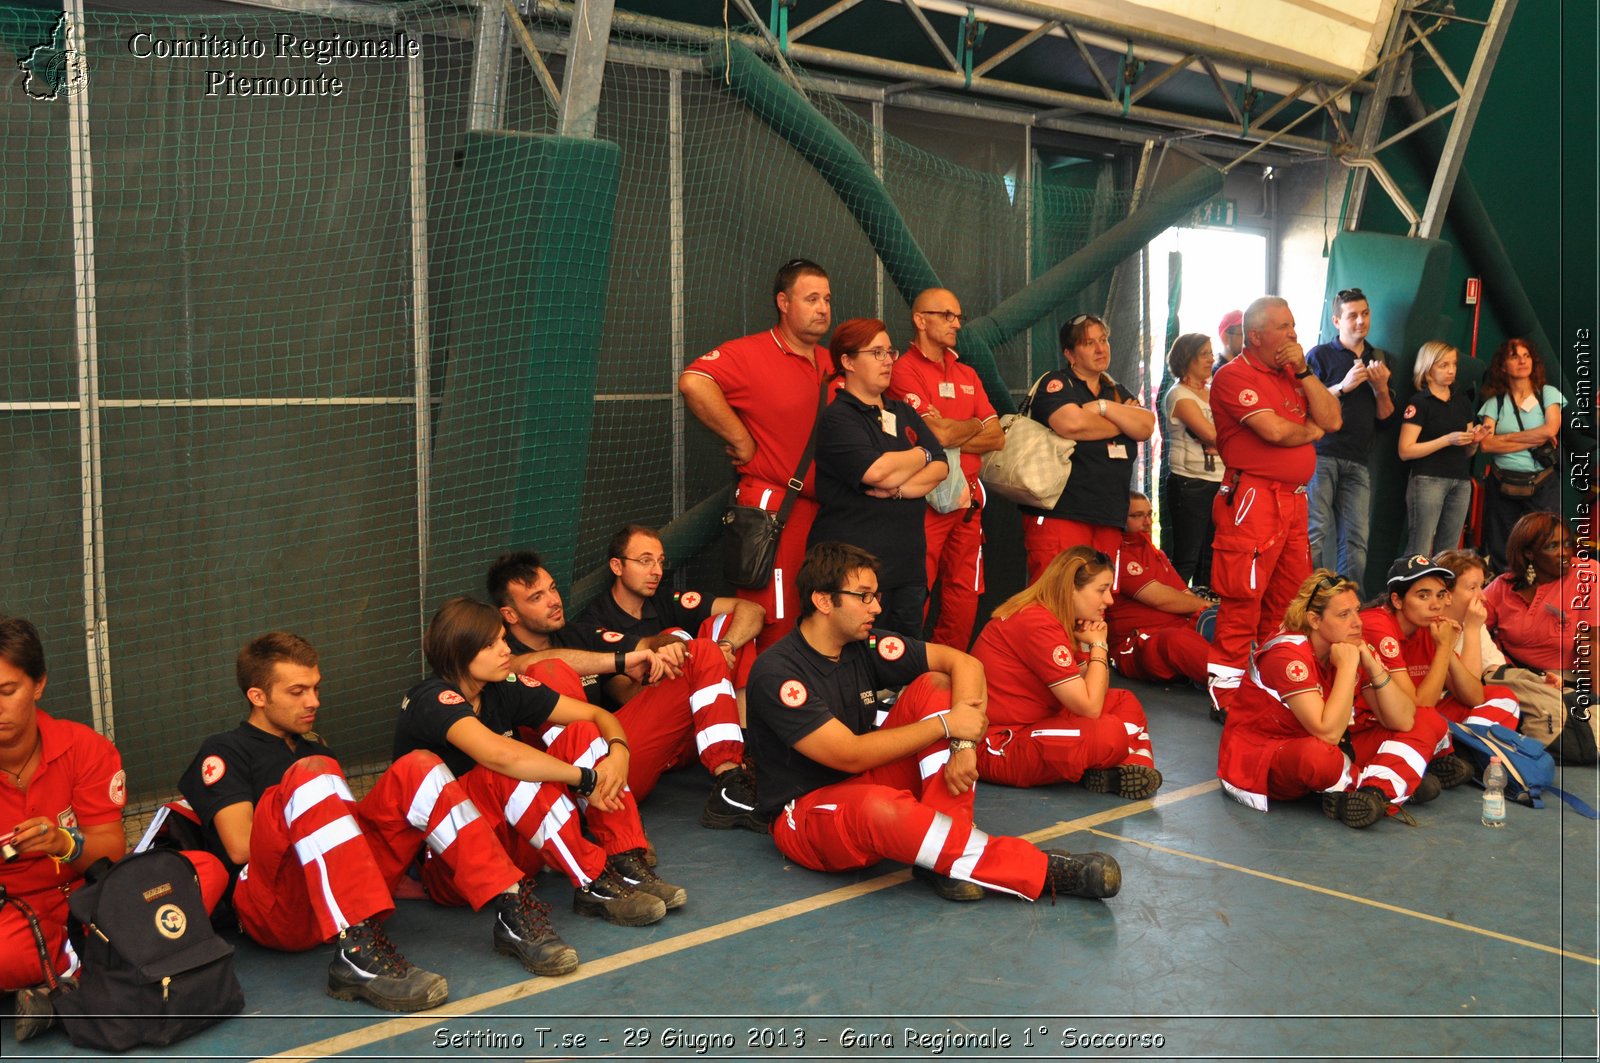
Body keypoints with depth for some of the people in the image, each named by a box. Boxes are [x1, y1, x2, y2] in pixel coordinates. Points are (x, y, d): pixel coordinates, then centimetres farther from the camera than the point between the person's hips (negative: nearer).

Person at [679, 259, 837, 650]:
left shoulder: (830, 363, 14)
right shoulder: (750, 353, -10)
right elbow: (693, 382, -26)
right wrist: (742, 441, -19)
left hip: (822, 510, 8)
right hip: (772, 510, -7)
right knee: (775, 628, -5)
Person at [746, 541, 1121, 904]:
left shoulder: (866, 645, -2)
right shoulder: (776, 673, -21)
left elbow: (963, 663, -5)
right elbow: (850, 755, -25)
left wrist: (963, 743, -22)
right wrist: (946, 725, -22)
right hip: (805, 810, -7)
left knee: (934, 686, -10)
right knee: (878, 807, -41)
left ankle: (946, 853, -22)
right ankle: (1040, 871, -32)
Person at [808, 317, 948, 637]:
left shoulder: (904, 413, 18)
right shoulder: (837, 418, -5)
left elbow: (941, 467, 8)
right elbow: (875, 470, -20)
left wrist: (899, 488, -13)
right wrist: (921, 454, 0)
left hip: (908, 563, 7)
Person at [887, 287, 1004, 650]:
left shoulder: (967, 375, 19)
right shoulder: (905, 370, -4)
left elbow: (996, 438, 10)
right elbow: (940, 433, -15)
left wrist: (953, 439, -7)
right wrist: (976, 425, 5)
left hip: (968, 498, 7)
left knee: (965, 597, 8)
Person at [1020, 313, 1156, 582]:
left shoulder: (1116, 392, 23)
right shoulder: (1056, 383, 2)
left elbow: (1146, 426, 6)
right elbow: (1072, 424, -18)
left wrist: (1103, 407, -8)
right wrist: (1123, 421, 0)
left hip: (1109, 516, 7)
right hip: (1061, 511, -7)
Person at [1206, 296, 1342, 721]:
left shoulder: (1292, 374, 18)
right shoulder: (1235, 375, -7)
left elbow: (1331, 420, 8)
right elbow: (1274, 430, -18)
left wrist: (1303, 371, 0)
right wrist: (1310, 431, 3)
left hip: (1294, 500, 8)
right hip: (1253, 498, -8)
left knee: (1288, 600, 14)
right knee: (1243, 600, -8)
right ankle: (1226, 696, -3)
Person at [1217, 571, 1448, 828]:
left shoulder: (1354, 651, -2)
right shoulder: (1287, 654, -23)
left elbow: (1403, 721, -8)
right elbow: (1328, 733, -32)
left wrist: (1372, 664, -19)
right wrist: (1347, 667, -27)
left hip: (1330, 750, 8)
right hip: (1259, 762, -7)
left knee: (1429, 721, -1)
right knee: (1317, 753, -43)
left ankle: (1377, 791, -23)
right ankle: (1397, 785, -13)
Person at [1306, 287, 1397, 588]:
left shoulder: (1380, 359, 19)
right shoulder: (1320, 355, 5)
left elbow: (1385, 416, 18)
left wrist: (1381, 389, -1)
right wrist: (1344, 386, -13)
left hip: (1358, 461, 5)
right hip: (1321, 454, -4)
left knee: (1356, 540, 0)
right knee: (1315, 532, -13)